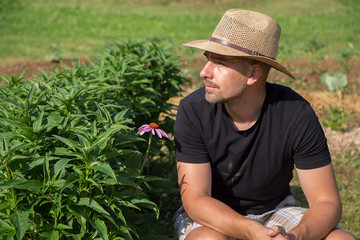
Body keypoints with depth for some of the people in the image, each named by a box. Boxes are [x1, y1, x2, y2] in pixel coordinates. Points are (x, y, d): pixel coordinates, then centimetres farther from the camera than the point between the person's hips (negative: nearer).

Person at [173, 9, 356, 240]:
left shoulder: (297, 114, -20)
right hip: (214, 216, -1)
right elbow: (195, 199, -22)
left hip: (275, 211, 2)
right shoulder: (193, 110, -21)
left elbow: (327, 202, -17)